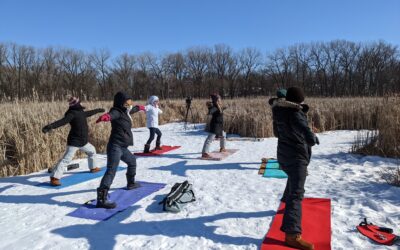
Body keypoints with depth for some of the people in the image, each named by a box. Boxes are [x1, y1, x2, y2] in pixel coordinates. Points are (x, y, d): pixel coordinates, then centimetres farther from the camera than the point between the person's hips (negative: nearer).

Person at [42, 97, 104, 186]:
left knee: (92, 150, 28)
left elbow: (90, 113, 32)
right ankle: (54, 177, -14)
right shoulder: (72, 114, -16)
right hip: (74, 142, -10)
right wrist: (50, 126, -47)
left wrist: (99, 110, 49)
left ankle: (94, 167, 46)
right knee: (66, 159, -15)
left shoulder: (81, 113, 11)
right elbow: (62, 121, -30)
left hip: (83, 142, 10)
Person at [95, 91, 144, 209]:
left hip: (122, 147, 10)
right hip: (115, 147, -10)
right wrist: (106, 116, -64)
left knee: (132, 161, 31)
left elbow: (132, 109, 39)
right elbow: (111, 115, -39)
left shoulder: (125, 111, 14)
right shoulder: (117, 112, -14)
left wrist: (139, 107, 60)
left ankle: (131, 183, 52)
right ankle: (101, 199, -24)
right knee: (111, 171, -19)